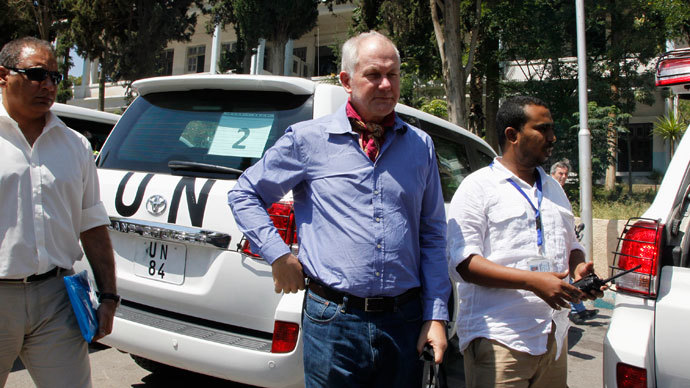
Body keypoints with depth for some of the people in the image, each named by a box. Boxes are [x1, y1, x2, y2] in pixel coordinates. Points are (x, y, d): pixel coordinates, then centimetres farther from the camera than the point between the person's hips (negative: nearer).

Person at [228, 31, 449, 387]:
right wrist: (279, 255, -4)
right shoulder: (308, 139, -1)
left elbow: (433, 235, 10)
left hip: (406, 321, 3)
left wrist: (436, 315, 4)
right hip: (334, 320, -2)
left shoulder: (420, 145, 8)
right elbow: (243, 194, 8)